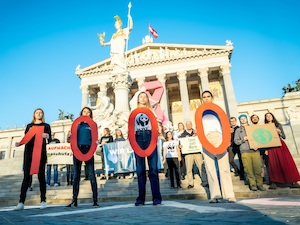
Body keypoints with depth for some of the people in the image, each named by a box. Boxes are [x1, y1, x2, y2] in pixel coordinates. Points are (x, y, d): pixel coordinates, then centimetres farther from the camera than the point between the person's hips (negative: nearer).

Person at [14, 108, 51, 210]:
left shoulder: (46, 126, 11)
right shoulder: (29, 126, 18)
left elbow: (50, 140, 2)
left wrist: (47, 137, -20)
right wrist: (19, 143, -4)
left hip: (41, 153, -2)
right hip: (28, 153, 2)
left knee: (41, 176, -1)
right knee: (26, 176, -3)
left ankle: (43, 201, 1)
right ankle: (21, 202, -3)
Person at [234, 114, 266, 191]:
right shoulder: (238, 130, 15)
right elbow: (236, 141, 8)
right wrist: (243, 139, -9)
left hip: (255, 150, 1)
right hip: (245, 152, -1)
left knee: (258, 168, -4)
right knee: (249, 169, -3)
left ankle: (259, 184, 6)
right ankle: (253, 184, 5)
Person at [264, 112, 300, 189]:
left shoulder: (278, 125, 12)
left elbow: (284, 137, 10)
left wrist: (279, 133, -10)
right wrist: (266, 149, -6)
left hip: (280, 145, 1)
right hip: (271, 147, -1)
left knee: (286, 162, -4)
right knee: (273, 164, -6)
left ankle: (293, 182, -1)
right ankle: (273, 183, -5)